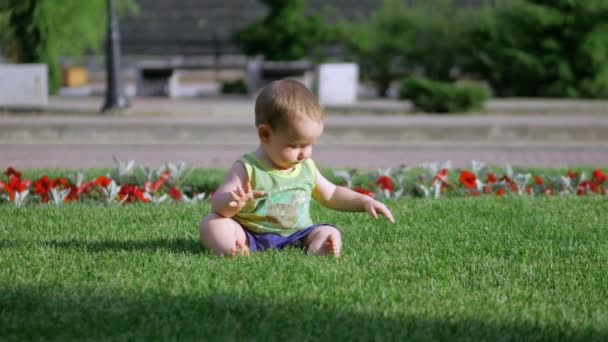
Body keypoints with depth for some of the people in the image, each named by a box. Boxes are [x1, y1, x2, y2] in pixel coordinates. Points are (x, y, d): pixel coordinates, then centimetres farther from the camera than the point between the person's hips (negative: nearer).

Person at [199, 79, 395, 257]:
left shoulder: (306, 168, 11)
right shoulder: (248, 169, -8)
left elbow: (331, 195, 27)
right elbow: (217, 204, -13)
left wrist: (364, 201, 14)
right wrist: (232, 202, -37)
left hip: (296, 236, 4)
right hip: (250, 235, -4)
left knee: (329, 233, -18)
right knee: (211, 223, -26)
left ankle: (315, 252, -49)